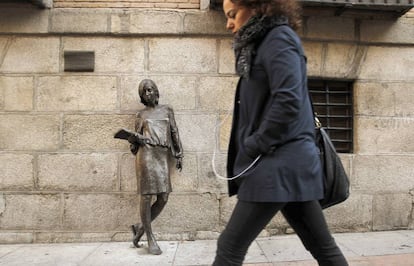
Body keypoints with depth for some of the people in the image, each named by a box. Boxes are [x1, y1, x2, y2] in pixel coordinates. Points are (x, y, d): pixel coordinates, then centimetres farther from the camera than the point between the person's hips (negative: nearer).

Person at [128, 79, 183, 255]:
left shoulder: (167, 110, 16)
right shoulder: (141, 114, 13)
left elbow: (174, 133, 14)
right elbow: (137, 137, 17)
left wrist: (179, 155, 8)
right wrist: (133, 139, -5)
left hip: (163, 156, 3)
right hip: (147, 154, -2)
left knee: (163, 198, -2)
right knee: (147, 196, -4)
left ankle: (140, 227, 18)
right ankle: (150, 238, 7)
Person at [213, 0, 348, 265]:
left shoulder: (278, 38, -7)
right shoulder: (264, 43, 21)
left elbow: (288, 102, -21)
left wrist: (253, 147, -12)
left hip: (280, 164, -10)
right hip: (288, 162, 10)